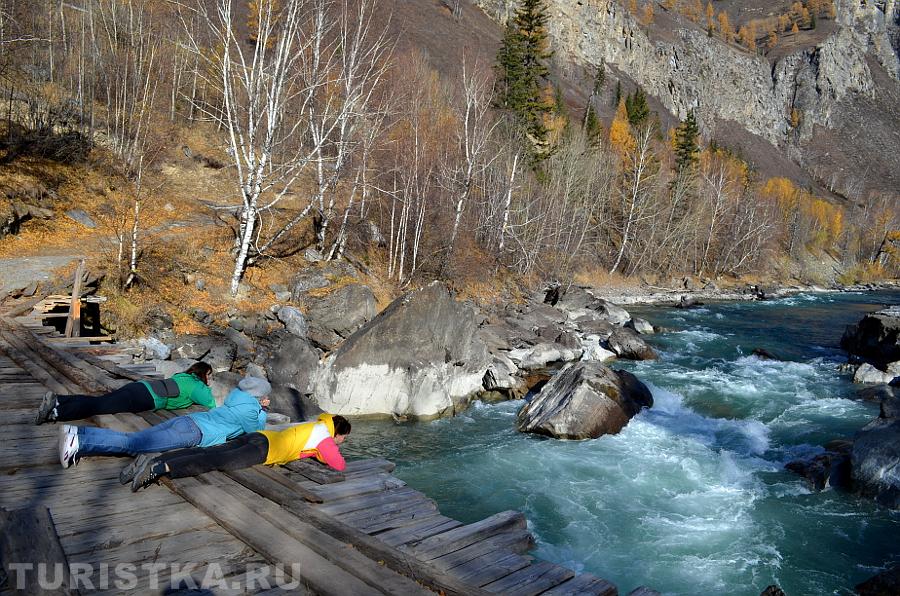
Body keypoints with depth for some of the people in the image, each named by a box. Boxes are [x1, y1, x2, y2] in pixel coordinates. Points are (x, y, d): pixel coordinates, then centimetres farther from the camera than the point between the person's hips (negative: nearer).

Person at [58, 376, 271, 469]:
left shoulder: (237, 396, 22)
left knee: (132, 438, -2)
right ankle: (79, 443, -29)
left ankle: (78, 433, -13)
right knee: (135, 444, -17)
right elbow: (256, 431, 9)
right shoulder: (249, 409, -5)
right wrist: (262, 411, 22)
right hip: (193, 433, -8)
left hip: (185, 421, 8)